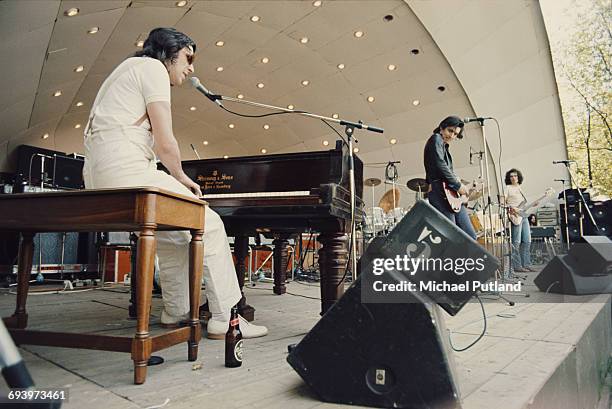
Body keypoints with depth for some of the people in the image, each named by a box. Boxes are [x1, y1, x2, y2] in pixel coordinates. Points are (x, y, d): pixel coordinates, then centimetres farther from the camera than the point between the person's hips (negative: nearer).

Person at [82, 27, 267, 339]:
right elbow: (165, 143, -12)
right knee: (210, 226, -5)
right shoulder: (152, 66, -1)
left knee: (173, 232, 21)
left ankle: (175, 313, 24)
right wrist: (182, 178, 5)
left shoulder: (128, 69, 29)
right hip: (128, 171, -10)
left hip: (98, 176, 10)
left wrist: (176, 180, 15)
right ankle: (225, 321, -2)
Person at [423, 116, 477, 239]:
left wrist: (460, 185, 12)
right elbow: (440, 165, -14)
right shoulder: (436, 139, 0)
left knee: (470, 236, 5)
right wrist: (458, 185, -9)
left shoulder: (445, 147, 26)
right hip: (440, 193, -10)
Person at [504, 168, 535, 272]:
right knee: (516, 242, -8)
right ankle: (517, 266, -5)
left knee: (527, 241, 6)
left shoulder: (520, 188, 22)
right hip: (515, 216, -7)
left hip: (524, 216, 7)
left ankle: (526, 264, 12)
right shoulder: (507, 188, 1)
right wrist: (511, 208, -22)